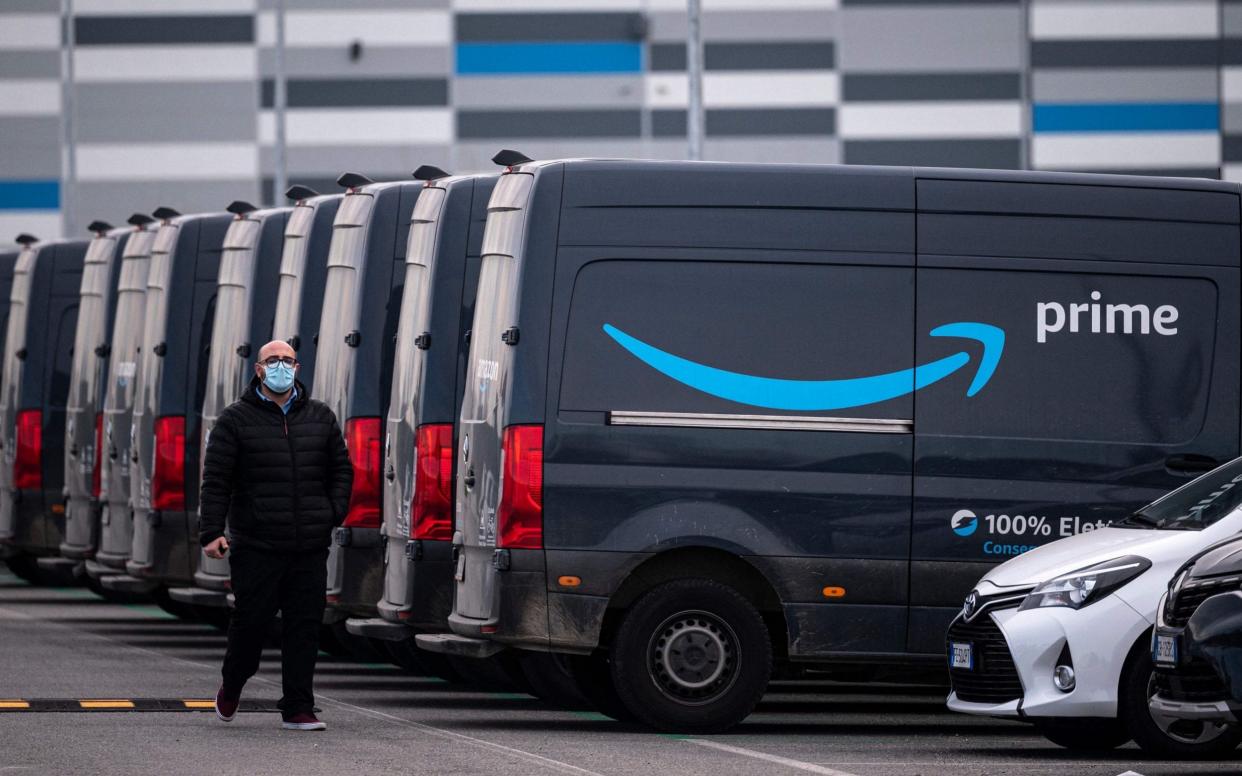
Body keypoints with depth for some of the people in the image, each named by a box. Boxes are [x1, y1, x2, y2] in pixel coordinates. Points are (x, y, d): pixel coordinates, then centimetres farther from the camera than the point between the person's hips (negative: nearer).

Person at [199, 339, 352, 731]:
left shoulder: (320, 417, 12)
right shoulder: (237, 419, 1)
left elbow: (342, 469, 21)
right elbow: (216, 479, -2)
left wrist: (334, 513, 8)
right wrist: (211, 532, -10)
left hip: (309, 548, 3)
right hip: (256, 546, -3)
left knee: (304, 629, 1)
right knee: (251, 621, 0)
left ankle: (298, 709, 5)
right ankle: (232, 686, 26)